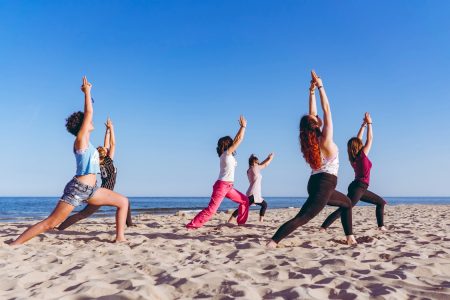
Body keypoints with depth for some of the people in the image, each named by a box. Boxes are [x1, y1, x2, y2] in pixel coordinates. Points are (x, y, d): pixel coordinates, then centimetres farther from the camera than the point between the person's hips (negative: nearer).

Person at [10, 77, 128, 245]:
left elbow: (87, 114, 23)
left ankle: (120, 237, 2)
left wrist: (88, 95, 25)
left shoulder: (85, 141, 14)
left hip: (90, 190, 9)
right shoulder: (80, 140, -7)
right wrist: (87, 92, -5)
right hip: (77, 188, -9)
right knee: (51, 223, -6)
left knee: (123, 202, 3)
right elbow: (89, 113, -12)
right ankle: (15, 244, 5)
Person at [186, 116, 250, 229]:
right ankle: (191, 225, -12)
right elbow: (239, 139, -8)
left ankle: (241, 222, 18)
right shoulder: (227, 153, -8)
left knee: (245, 201, 14)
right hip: (222, 185, -10)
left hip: (228, 187, 10)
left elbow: (236, 139, 24)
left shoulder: (228, 154, 15)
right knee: (211, 209, -14)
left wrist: (242, 127, 26)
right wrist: (243, 126, 1)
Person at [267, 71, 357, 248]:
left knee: (347, 203, 27)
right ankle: (272, 242, -20)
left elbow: (312, 114, 13)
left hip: (315, 183, 8)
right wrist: (320, 86, -6)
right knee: (302, 218, -11)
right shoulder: (325, 138, -11)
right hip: (324, 184, -8)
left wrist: (312, 92, 12)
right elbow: (326, 109, -7)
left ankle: (350, 237, 26)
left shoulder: (311, 140, 5)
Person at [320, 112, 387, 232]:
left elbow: (358, 140, 19)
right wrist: (369, 123, 5)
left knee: (381, 202, 17)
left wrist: (363, 125, 23)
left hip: (359, 187, 9)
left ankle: (381, 226, 11)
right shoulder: (362, 154, -8)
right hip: (358, 187, -9)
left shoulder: (354, 157, 9)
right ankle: (323, 227, -24)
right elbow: (370, 139, 0)